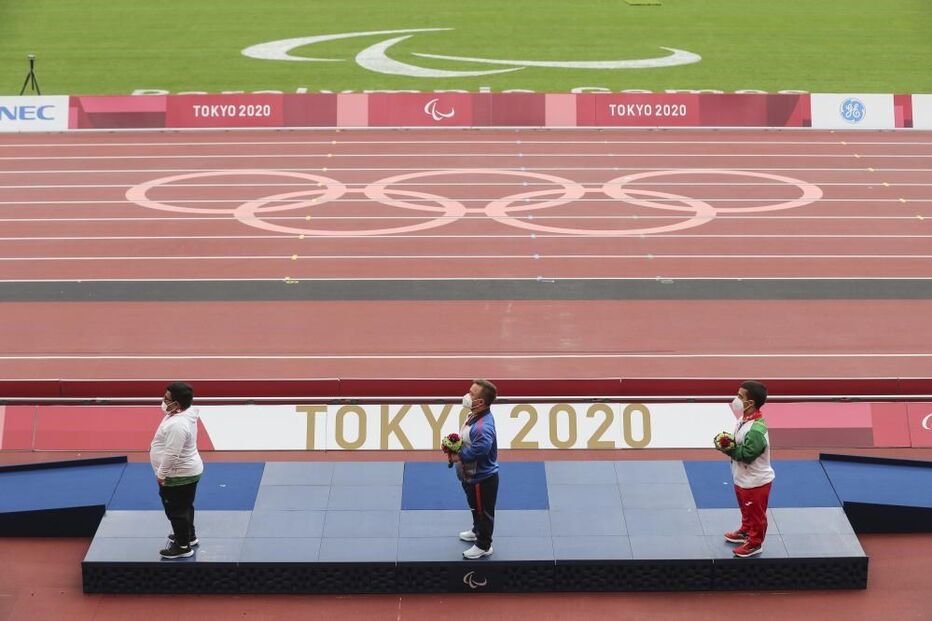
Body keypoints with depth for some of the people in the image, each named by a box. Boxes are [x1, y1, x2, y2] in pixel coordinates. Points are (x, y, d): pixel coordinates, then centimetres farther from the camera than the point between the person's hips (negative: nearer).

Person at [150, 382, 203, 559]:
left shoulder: (177, 424, -32)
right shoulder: (185, 414, 1)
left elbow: (171, 454, -31)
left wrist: (161, 474, -20)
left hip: (178, 476, -10)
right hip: (188, 471, 10)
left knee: (176, 511, 4)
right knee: (185, 506, 26)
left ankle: (183, 547, 15)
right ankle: (189, 536, 43)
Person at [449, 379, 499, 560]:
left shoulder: (483, 426, -36)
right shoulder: (475, 416, -4)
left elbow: (480, 448, -47)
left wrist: (460, 456, -32)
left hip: (482, 478, -9)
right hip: (471, 474, 9)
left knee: (483, 511, 12)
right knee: (475, 506, 30)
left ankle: (483, 545, 30)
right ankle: (477, 531, 53)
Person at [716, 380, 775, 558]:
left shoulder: (756, 430, -34)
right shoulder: (744, 419, -3)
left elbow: (747, 454, -33)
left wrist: (730, 449, -26)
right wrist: (728, 445, -4)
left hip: (755, 482, -9)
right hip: (743, 479, 9)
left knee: (755, 513, 12)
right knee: (746, 509, 30)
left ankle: (754, 543, 28)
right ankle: (745, 532, 49)